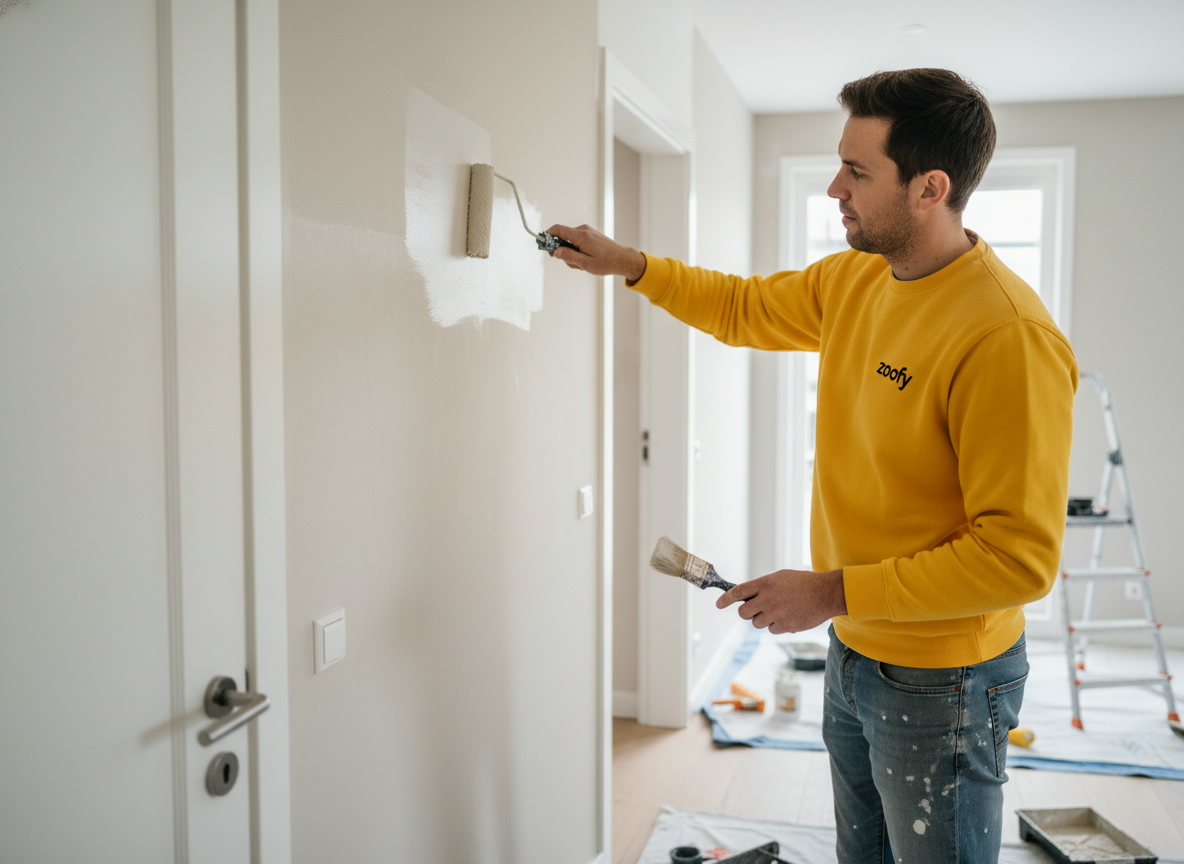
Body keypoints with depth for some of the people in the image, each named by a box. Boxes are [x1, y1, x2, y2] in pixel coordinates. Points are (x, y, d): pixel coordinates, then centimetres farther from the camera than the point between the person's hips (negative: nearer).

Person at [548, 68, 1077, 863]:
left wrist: (835, 592, -24)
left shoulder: (1008, 337, -27)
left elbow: (1021, 556, -27)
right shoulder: (853, 281, -1)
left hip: (942, 685, -8)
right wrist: (629, 264, 8)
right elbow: (744, 309, 18)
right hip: (856, 651, 8)